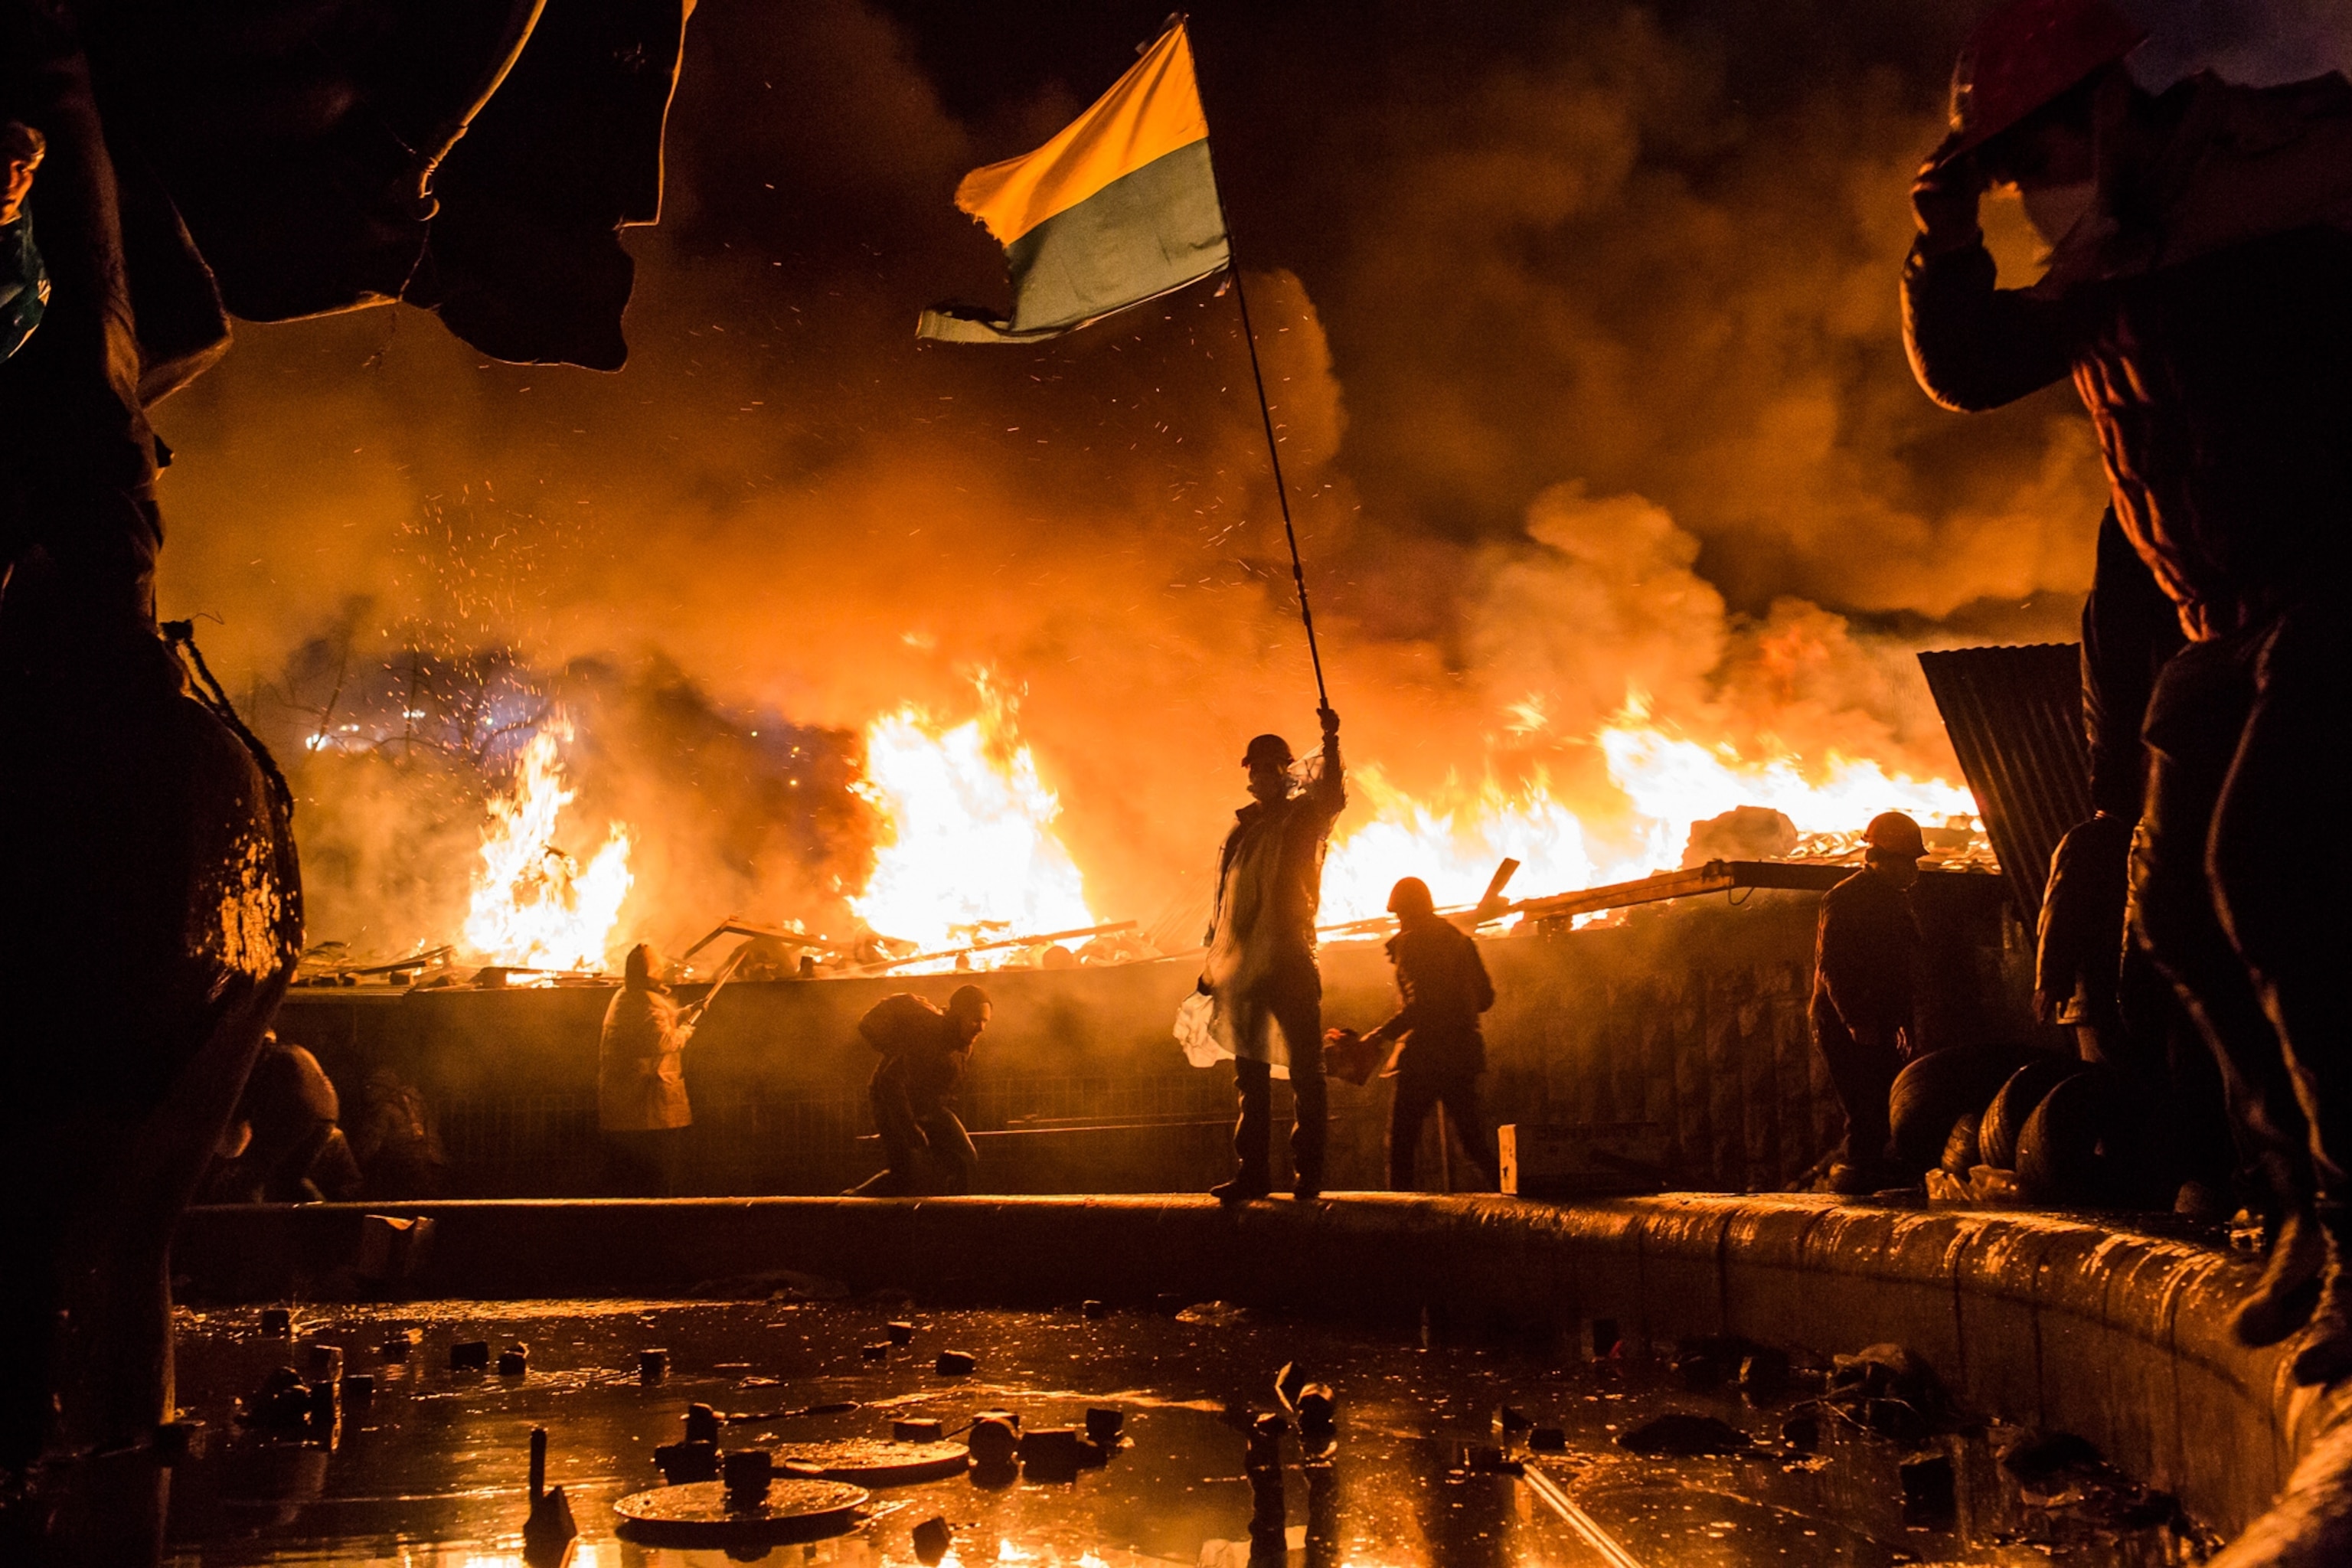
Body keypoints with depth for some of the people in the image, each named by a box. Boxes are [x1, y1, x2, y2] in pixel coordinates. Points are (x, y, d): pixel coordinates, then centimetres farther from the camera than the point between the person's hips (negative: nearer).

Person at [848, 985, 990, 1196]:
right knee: (908, 1178, -15)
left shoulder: (965, 1043, -1)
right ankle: (850, 1201, 4)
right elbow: (891, 1081, -27)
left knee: (966, 1161, -11)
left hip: (932, 1107, 7)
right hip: (896, 1107, -7)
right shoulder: (925, 1035, -25)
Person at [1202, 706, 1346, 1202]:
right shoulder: (1240, 830, 19)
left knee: (1305, 1072, -4)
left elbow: (1331, 797, -21)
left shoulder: (1303, 816, 3)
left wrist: (1331, 744, -35)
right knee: (1250, 1074, 9)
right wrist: (1212, 964, 18)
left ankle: (1308, 1173, -3)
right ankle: (1252, 1172, 13)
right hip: (1243, 966, 6)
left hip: (1290, 961, -6)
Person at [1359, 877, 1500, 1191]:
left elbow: (1420, 1004, -19)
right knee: (1473, 1138, 13)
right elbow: (1486, 997, 16)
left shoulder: (1411, 943, -8)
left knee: (1401, 1140, -4)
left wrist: (1381, 1035, -16)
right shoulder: (1460, 939, 15)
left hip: (1425, 1057, -7)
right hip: (1464, 1053, 7)